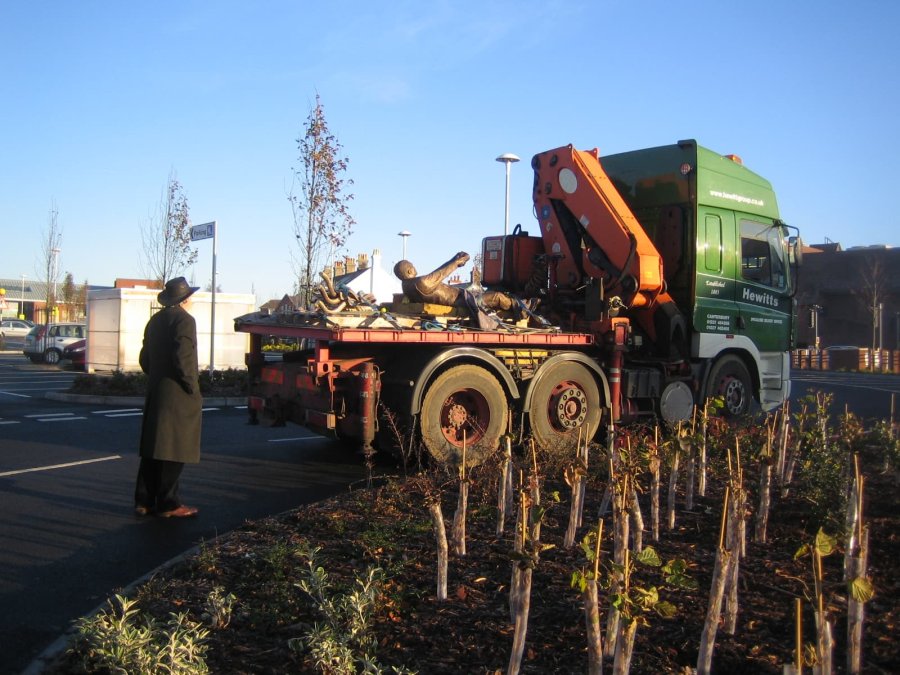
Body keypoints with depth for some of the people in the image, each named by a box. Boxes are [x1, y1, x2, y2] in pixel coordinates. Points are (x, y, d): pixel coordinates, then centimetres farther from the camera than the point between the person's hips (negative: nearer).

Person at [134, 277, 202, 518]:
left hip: (155, 392, 8)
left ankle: (144, 501, 16)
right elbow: (183, 358, -20)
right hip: (177, 396, -8)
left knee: (153, 448, 12)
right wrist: (192, 388, -13)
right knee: (174, 450, -3)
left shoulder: (155, 320, 14)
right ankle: (168, 504, 1)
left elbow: (145, 358, 17)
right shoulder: (184, 320, -12)